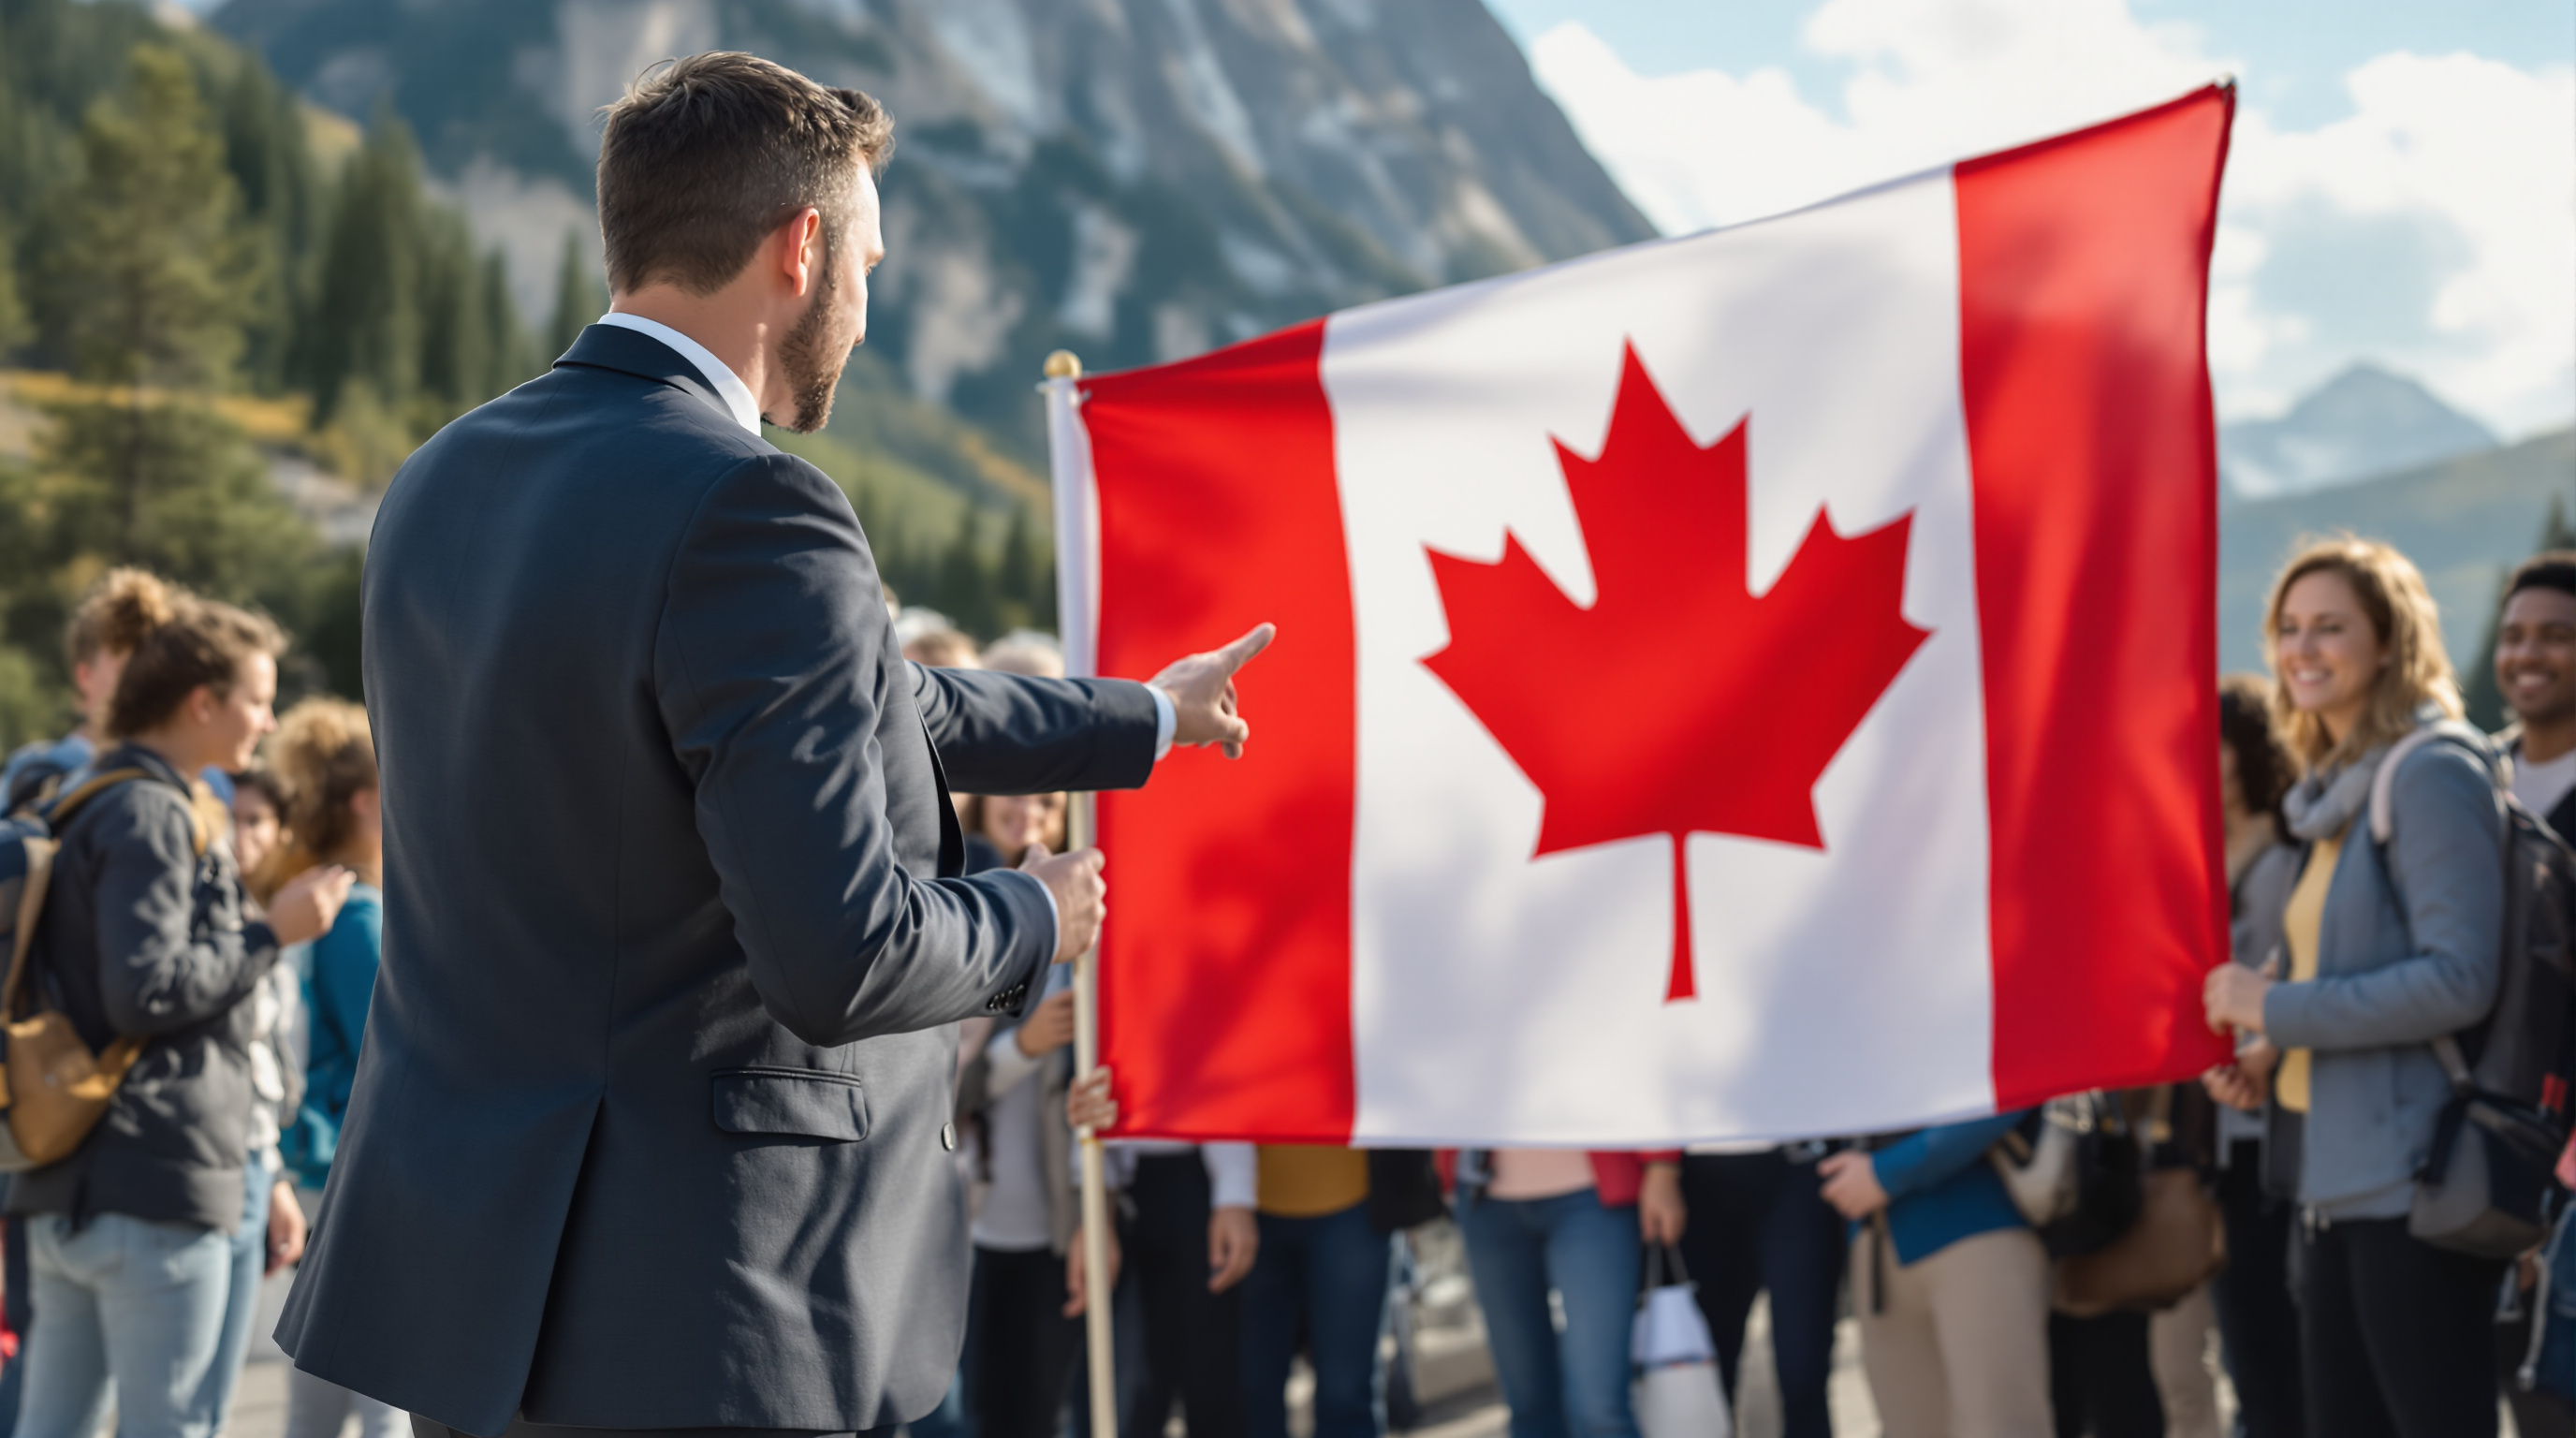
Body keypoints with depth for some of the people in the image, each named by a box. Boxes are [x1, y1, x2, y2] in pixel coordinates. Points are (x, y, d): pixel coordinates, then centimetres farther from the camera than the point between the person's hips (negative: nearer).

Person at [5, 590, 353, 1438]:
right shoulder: (151, 816, -12)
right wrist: (274, 933, -12)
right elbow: (148, 991, -20)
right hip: (156, 1182, -10)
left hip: (70, 1183, 10)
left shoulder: (91, 809, 18)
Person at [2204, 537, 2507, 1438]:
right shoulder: (2336, 789, 17)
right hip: (2341, 1183, 9)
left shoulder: (2433, 773, -11)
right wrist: (2272, 1049, 8)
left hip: (2415, 1183, -9)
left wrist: (2279, 1008, -14)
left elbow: (2459, 980, -19)